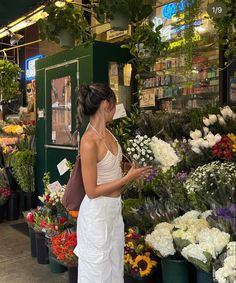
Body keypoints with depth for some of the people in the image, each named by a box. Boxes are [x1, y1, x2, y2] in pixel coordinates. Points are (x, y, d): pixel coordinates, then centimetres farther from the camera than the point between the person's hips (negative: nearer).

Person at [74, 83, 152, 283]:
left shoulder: (107, 133, 2)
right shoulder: (89, 142, -24)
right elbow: (92, 191, -21)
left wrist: (134, 170, 10)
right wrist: (128, 178, -17)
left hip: (115, 208, 8)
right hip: (98, 212, -8)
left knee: (114, 265, 22)